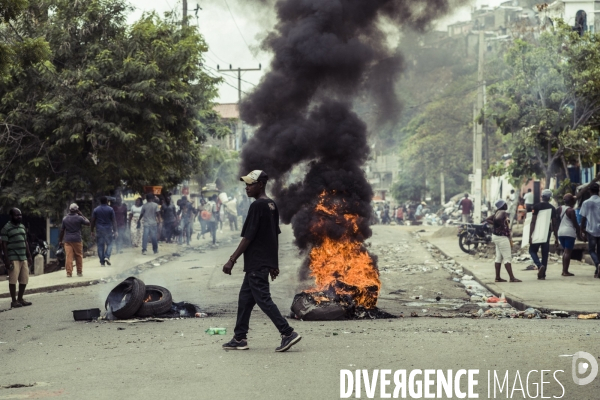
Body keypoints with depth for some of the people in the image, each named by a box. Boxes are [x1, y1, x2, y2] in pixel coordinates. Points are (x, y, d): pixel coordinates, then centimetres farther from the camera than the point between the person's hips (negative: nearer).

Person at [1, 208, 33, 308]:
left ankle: (20, 298, 21)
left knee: (24, 279, 8)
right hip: (13, 258, -7)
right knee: (13, 280, -5)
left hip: (23, 258, 7)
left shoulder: (22, 227, 15)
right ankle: (14, 301, 2)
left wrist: (29, 256, 17)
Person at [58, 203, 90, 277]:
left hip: (67, 240, 2)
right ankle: (79, 272, 14)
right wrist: (81, 215, 10)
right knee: (79, 256, 10)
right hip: (77, 240, -2)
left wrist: (60, 241, 14)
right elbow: (88, 223, 8)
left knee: (68, 256, -2)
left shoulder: (65, 219, 4)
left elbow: (62, 230, 7)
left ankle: (69, 273, -6)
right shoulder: (79, 218, -5)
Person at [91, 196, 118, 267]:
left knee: (100, 245, 5)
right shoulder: (110, 210, -1)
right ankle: (107, 257, -12)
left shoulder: (95, 210, 2)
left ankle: (102, 262, 3)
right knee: (109, 244, 11)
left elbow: (93, 221, 2)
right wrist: (115, 231, -2)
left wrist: (92, 231, 9)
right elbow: (114, 221, -3)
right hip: (108, 229, -1)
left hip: (99, 229, 1)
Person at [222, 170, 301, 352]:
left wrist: (232, 260, -14)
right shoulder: (272, 206, 11)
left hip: (256, 263, -9)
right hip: (267, 261, 9)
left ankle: (288, 333, -10)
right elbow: (274, 235, 15)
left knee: (263, 299, -6)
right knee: (245, 298, 14)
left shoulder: (257, 206, -16)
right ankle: (240, 338, 17)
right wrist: (274, 264, 19)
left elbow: (248, 237, -18)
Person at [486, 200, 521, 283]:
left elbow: (488, 220, 19)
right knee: (507, 257, -8)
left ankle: (498, 277, 14)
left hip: (497, 236, 10)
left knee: (499, 257, 11)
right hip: (502, 237, -10)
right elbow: (497, 219, -37)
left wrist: (496, 225, 8)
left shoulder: (498, 212, 12)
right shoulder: (502, 213, -16)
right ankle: (512, 278, -8)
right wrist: (502, 226, -20)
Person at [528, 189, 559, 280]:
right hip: (547, 233, 3)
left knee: (532, 251, 9)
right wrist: (556, 238, 10)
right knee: (545, 254, 10)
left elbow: (533, 222, -11)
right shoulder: (552, 208, 4)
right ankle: (542, 274, 10)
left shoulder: (536, 207, -6)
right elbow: (554, 224, 4)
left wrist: (530, 235, -11)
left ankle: (540, 266, -17)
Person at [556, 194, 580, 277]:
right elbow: (575, 223, -10)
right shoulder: (571, 210, -11)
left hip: (561, 232, 7)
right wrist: (579, 232, 0)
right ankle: (566, 271, -9)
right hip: (569, 232, -7)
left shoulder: (560, 209, 9)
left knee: (565, 251, 16)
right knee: (568, 252, -5)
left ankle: (564, 270, 13)